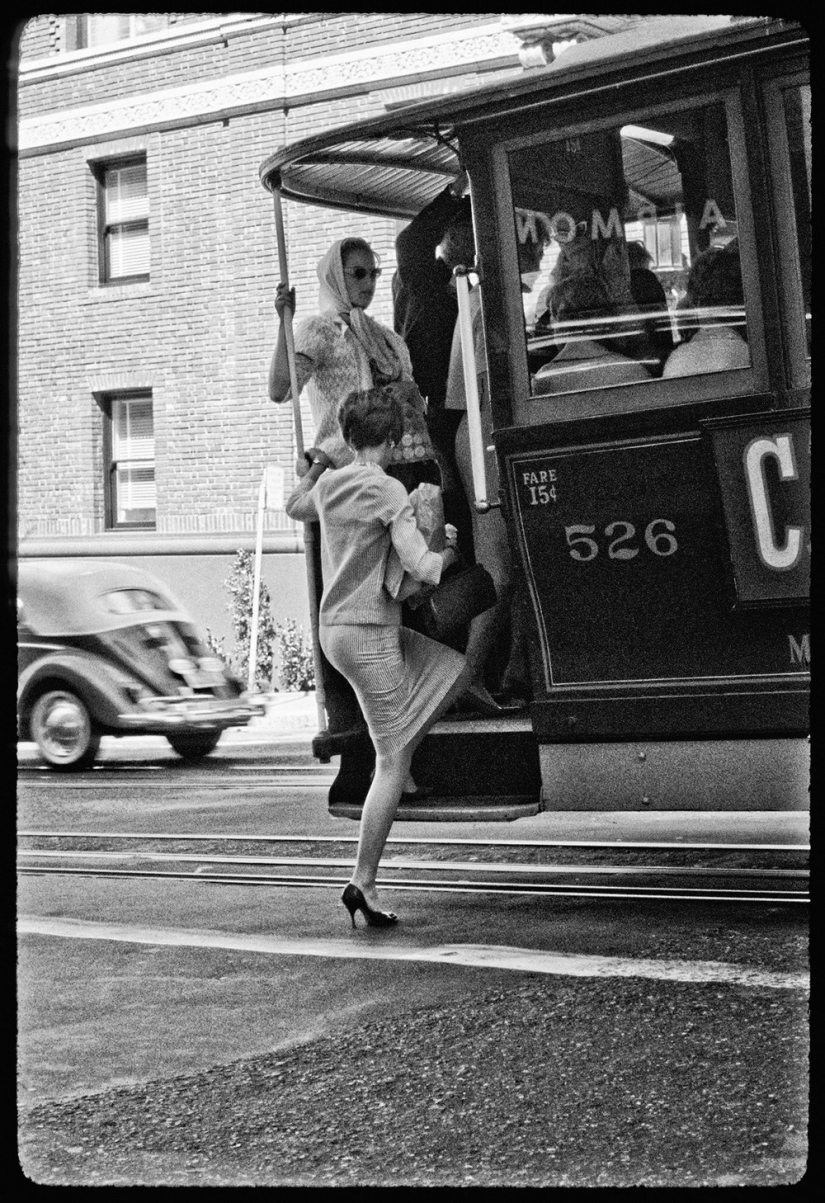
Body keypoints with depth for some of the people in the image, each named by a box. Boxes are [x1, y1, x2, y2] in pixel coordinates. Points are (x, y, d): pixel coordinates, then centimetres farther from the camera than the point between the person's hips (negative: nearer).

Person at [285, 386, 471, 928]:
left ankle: (400, 760, 16)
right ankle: (363, 884, -1)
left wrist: (319, 461, 42)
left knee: (454, 668, 20)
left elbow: (296, 507, 32)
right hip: (369, 634, -8)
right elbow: (424, 570, -20)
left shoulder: (329, 483, 7)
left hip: (334, 628, 8)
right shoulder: (390, 492, -15)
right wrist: (451, 547, 0)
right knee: (391, 763, -2)